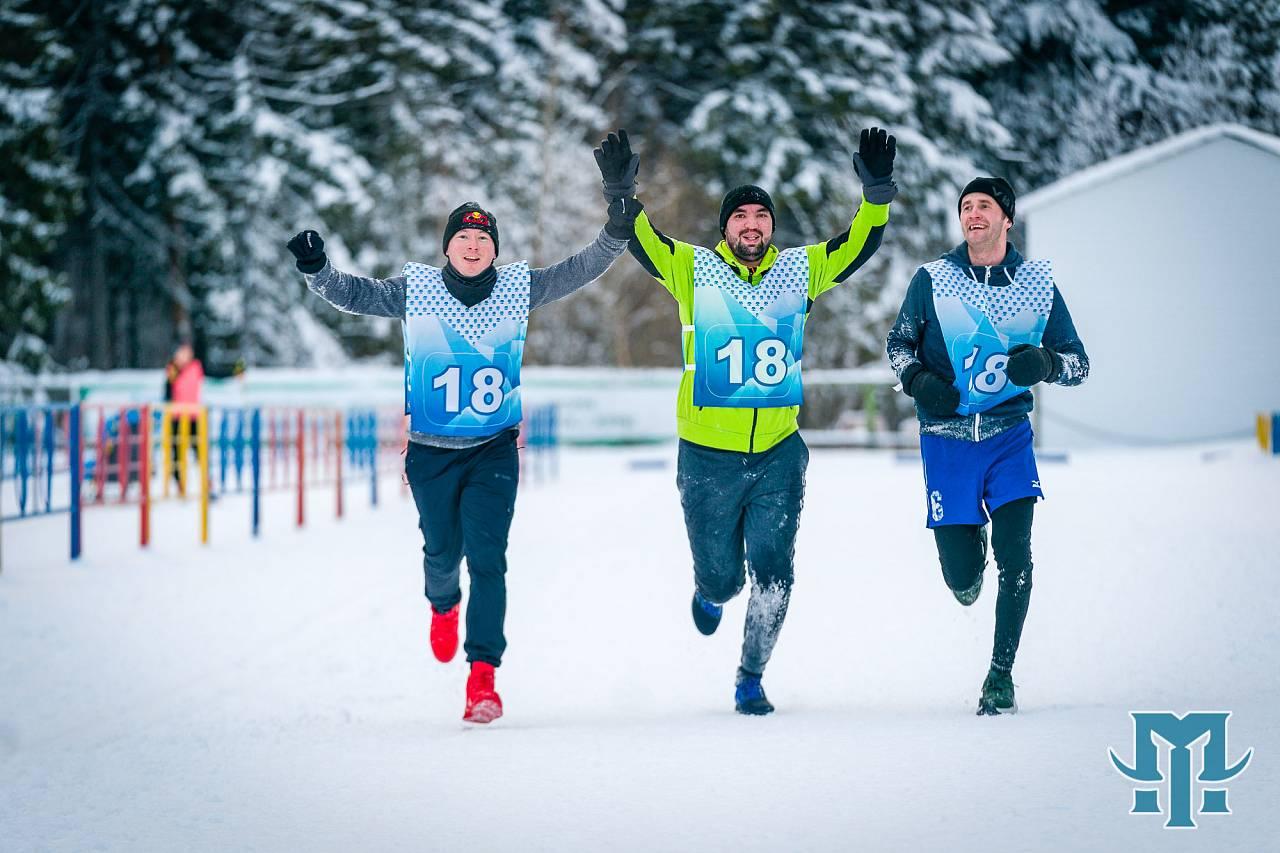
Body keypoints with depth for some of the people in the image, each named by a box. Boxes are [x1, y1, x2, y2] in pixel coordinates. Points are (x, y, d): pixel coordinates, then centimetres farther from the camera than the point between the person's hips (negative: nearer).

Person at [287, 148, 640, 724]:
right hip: (431, 453, 1)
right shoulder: (415, 288, -5)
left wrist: (616, 232, -20)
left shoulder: (517, 287, -3)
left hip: (494, 451, 0)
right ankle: (444, 605, 51)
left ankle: (483, 677, -13)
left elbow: (579, 271, -5)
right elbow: (354, 294, -5)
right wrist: (315, 269, -24)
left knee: (487, 558, -12)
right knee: (443, 551, 13)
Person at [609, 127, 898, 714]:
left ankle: (751, 678, 13)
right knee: (722, 576, 7)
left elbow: (861, 242, 1)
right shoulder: (694, 270, -1)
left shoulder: (800, 270, 5)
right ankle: (711, 592, 45)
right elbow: (639, 238, -11)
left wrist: (877, 190, -15)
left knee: (773, 573, -3)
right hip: (707, 456, -2)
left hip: (778, 453, 2)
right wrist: (619, 192, -28)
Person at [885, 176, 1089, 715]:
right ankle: (968, 543, 38)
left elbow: (1079, 363, 5)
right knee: (962, 579, -1)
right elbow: (898, 344, 11)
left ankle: (1001, 674, -3)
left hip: (1009, 434, 0)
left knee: (1014, 550, -17)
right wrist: (917, 379, -11)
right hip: (946, 438, 0)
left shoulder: (1039, 284, 0)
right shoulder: (932, 280, -2)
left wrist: (1045, 362, -17)